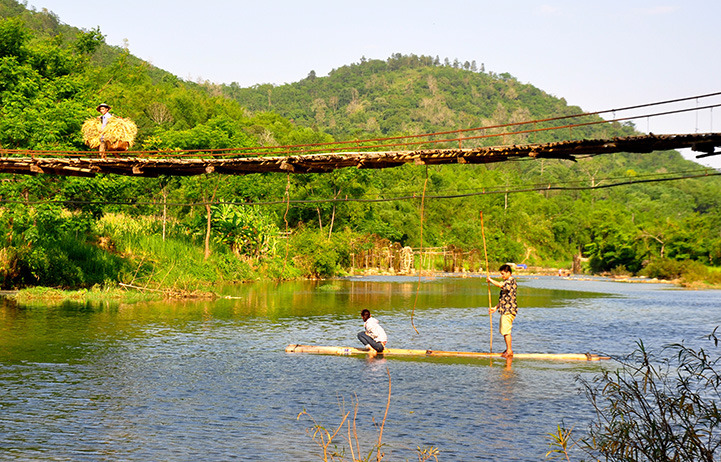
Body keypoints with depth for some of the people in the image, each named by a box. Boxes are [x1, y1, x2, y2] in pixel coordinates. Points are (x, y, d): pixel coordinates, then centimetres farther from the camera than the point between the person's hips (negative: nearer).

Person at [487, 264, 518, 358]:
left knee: (506, 331, -9)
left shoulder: (511, 280, -11)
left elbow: (500, 285, -30)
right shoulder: (507, 282, 20)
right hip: (505, 310, 10)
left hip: (509, 310, -10)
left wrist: (490, 280, -16)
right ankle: (508, 349, 24)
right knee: (503, 330, 16)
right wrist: (496, 308, 19)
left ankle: (509, 351, -4)